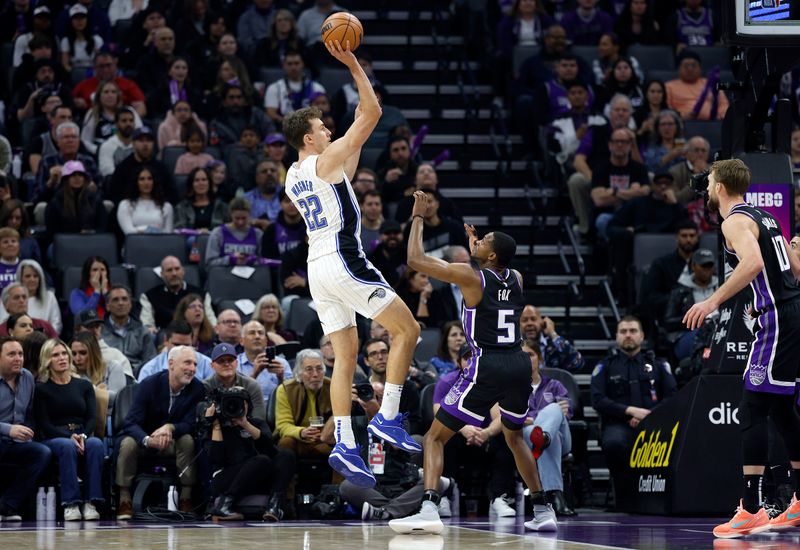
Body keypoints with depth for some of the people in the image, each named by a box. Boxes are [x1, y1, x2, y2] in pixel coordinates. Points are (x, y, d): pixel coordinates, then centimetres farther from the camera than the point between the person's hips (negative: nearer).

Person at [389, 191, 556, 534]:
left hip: (486, 367, -6)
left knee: (435, 437, 0)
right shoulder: (516, 279, 11)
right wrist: (475, 244, 43)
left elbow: (415, 260, -4)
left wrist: (418, 217, 8)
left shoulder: (470, 276, -6)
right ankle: (543, 511, 31)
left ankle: (429, 509, -20)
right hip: (518, 365, 6)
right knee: (514, 436, 31)